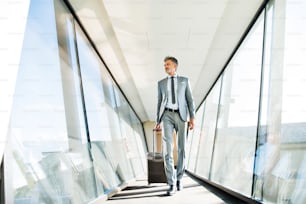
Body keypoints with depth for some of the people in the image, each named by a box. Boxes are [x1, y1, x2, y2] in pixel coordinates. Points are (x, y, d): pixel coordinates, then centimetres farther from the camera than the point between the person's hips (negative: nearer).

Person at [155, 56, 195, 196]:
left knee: (181, 149, 3)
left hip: (181, 116, 0)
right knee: (167, 149, -13)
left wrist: (192, 118, -4)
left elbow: (190, 100, 6)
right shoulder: (161, 83, 15)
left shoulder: (184, 81, 11)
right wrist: (158, 121, 7)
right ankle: (172, 184, -11)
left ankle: (179, 178, 22)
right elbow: (159, 103, 15)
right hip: (167, 116, 0)